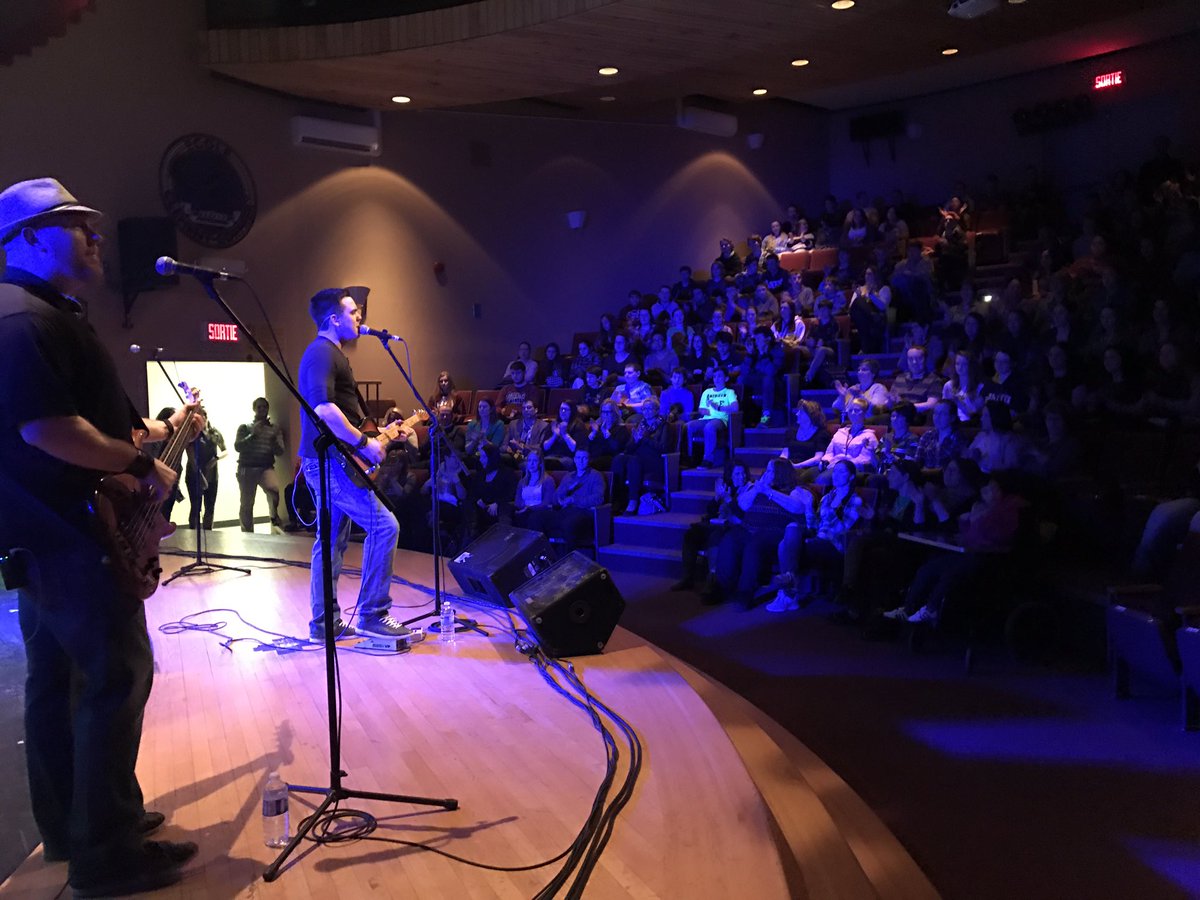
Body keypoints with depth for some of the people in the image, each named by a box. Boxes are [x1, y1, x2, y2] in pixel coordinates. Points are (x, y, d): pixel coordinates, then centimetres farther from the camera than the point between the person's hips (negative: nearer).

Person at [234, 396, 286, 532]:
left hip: (266, 467, 0)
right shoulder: (245, 427, 10)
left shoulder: (274, 428, 14)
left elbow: (279, 452, 4)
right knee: (247, 504, -1)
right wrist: (253, 435, -13)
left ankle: (274, 518, -9)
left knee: (274, 488, -31)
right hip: (247, 469, 0)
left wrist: (274, 439, -16)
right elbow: (238, 447, -4)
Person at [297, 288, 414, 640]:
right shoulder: (322, 353, -12)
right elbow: (324, 409, -27)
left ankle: (325, 622, 18)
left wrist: (379, 432, 17)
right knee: (383, 525, -11)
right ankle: (372, 614, -6)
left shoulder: (331, 353, 21)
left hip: (327, 461, 11)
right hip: (332, 461, -11)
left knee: (331, 541, 12)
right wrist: (364, 443, -20)